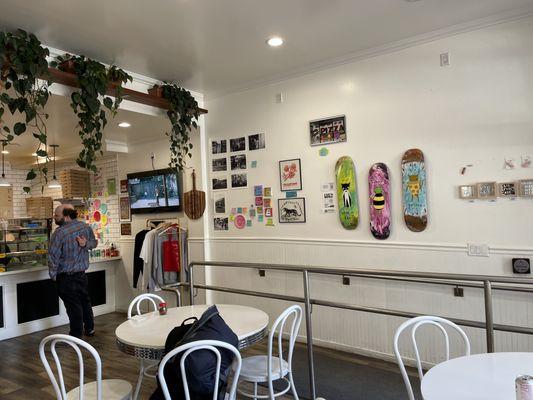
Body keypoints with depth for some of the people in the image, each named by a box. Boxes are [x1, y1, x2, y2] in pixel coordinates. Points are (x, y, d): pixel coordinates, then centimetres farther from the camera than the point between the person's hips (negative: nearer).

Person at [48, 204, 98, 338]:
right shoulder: (86, 227, -1)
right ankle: (89, 329, 33)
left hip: (66, 277, -6)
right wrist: (86, 244, -9)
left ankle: (76, 335, 15)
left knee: (73, 306, 3)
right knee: (85, 301, 20)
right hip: (82, 273, 6)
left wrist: (53, 275, -6)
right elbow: (94, 242, 12)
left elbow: (53, 256, -18)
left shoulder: (59, 233, -21)